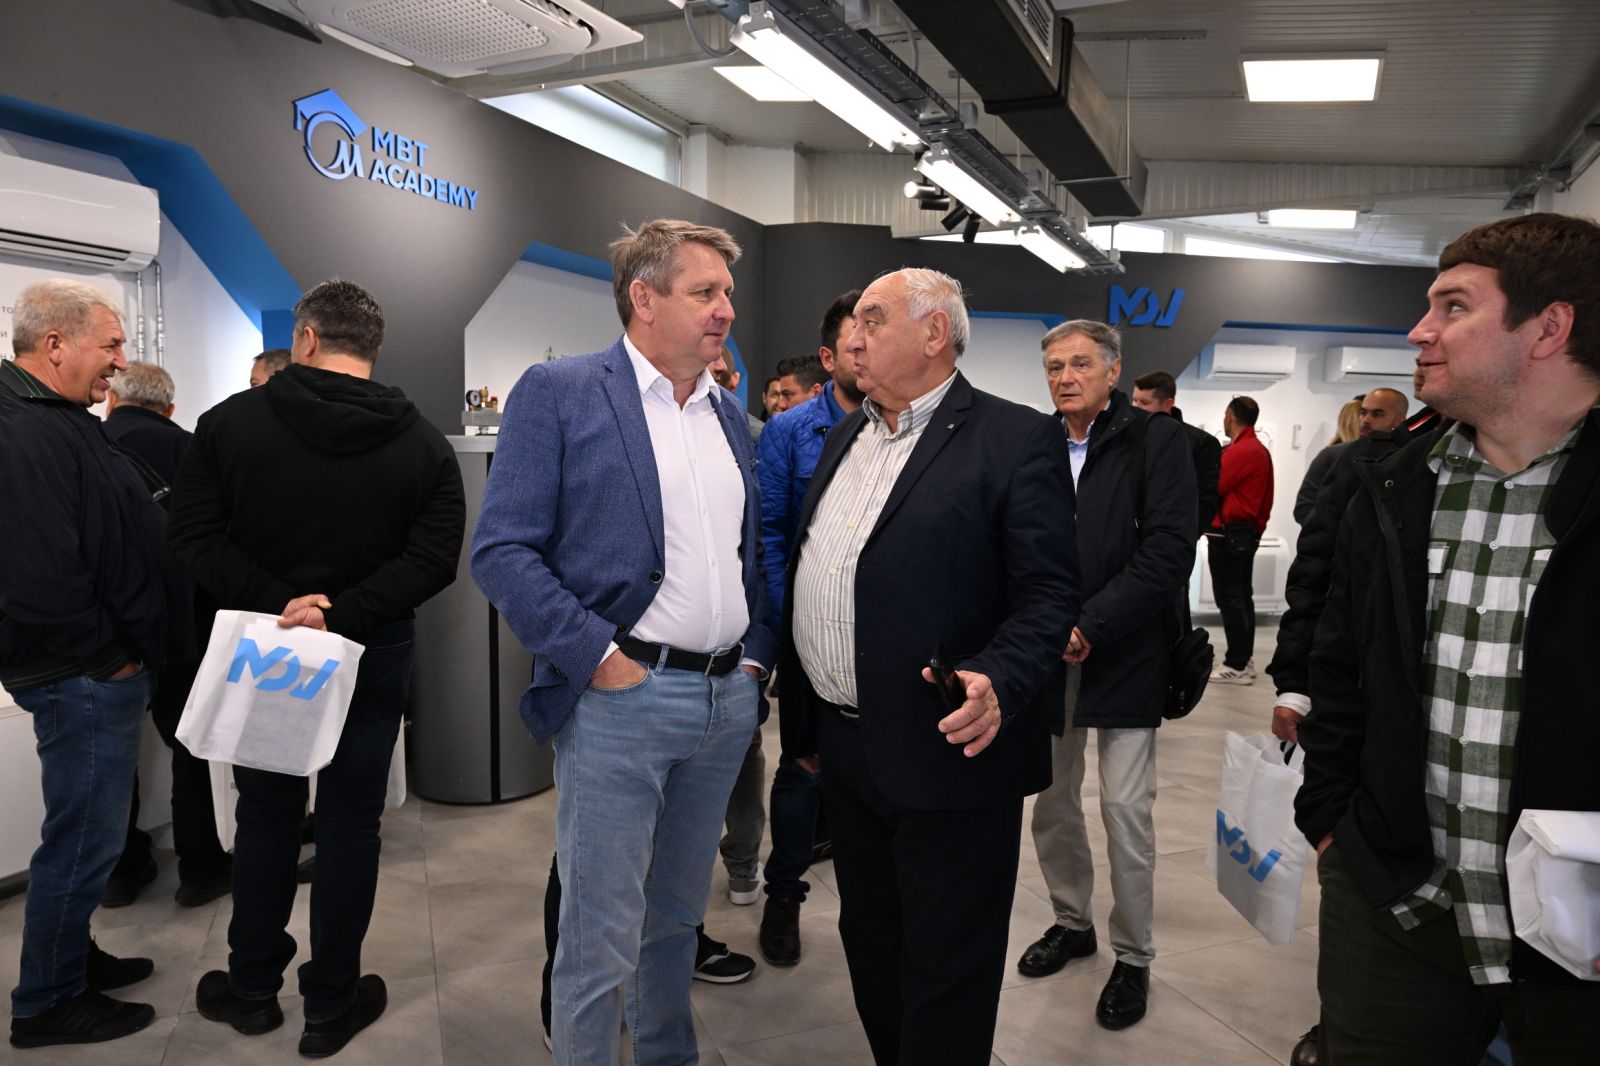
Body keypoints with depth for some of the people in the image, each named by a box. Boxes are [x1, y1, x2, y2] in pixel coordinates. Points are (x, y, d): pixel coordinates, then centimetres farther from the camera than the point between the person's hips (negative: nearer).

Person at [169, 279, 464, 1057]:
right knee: (349, 824, 9)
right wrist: (344, 614, -19)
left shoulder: (231, 421, -5)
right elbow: (435, 556, -15)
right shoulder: (422, 442, -4)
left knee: (266, 815, 17)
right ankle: (331, 1006, 21)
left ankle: (252, 988, 32)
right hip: (372, 659, 0)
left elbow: (193, 537, -12)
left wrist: (276, 604, -17)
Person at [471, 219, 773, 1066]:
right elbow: (501, 551, -11)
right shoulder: (557, 392, -5)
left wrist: (755, 660, 7)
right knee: (599, 942, 4)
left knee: (675, 919, 21)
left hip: (727, 702, 6)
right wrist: (601, 659, -15)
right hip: (620, 699, -6)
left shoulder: (730, 415, 13)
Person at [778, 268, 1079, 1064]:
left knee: (945, 975, 9)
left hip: (948, 756, -7)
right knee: (869, 947, 22)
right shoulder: (844, 437, 12)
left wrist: (998, 681, -31)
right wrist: (802, 724, 15)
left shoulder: (1016, 440, -11)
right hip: (845, 751, 7)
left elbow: (1049, 595, -14)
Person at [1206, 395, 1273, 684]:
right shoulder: (1261, 450, 15)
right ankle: (1244, 660, 20)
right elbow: (1266, 499, 17)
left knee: (1229, 598, -7)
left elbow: (1211, 489, -18)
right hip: (1249, 534, 10)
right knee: (1242, 596, 14)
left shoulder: (1238, 451, -16)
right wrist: (1257, 527, 21)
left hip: (1227, 533, -10)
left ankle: (1237, 665, -5)